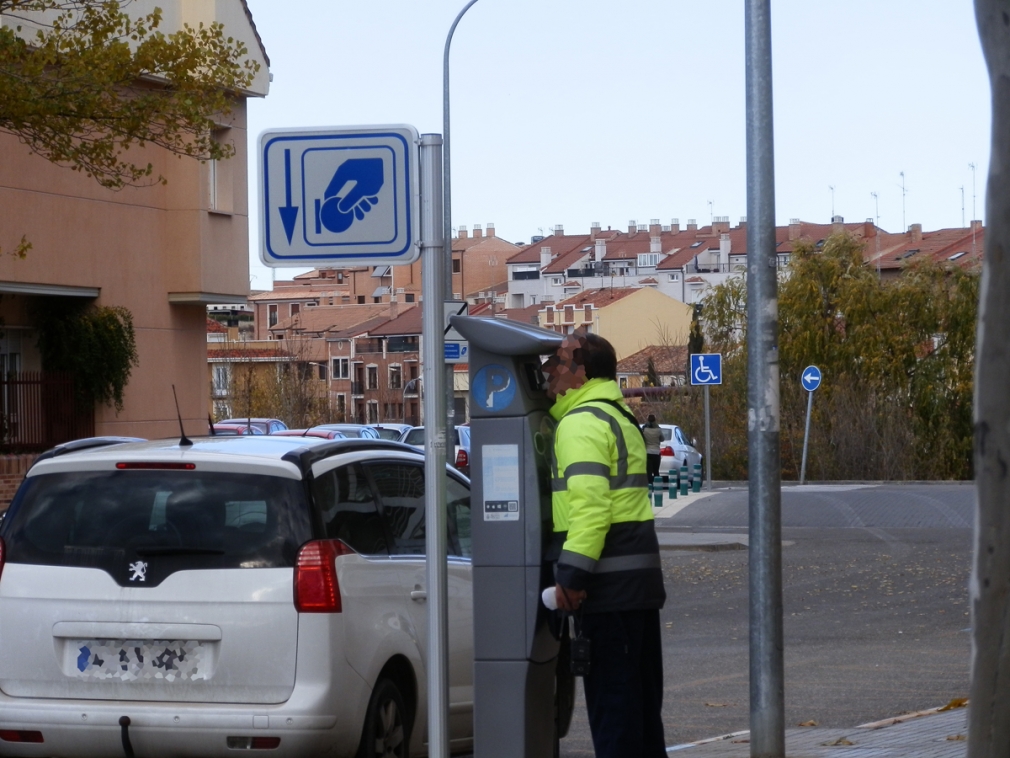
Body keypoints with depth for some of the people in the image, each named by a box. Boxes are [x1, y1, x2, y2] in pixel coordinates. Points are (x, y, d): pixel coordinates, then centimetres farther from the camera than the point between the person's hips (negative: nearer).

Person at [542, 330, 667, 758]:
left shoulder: (582, 422, -12)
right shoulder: (619, 418, 20)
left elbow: (589, 504, -22)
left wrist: (572, 573, -23)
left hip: (607, 580, -10)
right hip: (639, 577, 10)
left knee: (610, 695, -7)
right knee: (639, 689, 15)